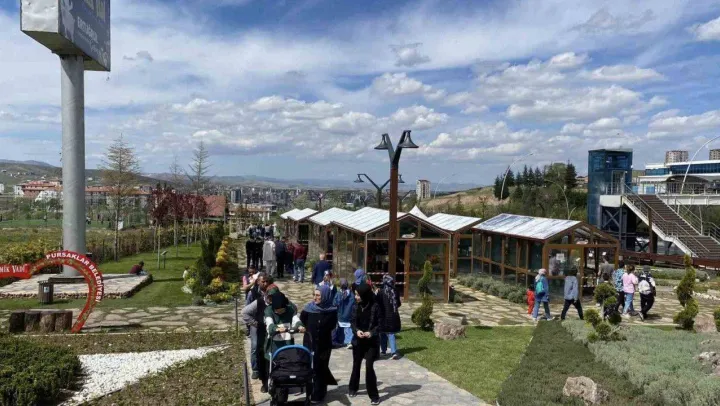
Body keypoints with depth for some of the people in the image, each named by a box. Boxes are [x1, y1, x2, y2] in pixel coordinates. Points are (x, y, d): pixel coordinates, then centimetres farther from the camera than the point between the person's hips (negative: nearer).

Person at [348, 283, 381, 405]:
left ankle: (374, 395, 2)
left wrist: (371, 333, -24)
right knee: (356, 365, 17)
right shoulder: (357, 306, 0)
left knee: (369, 366, -9)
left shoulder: (375, 306, -13)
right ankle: (353, 388, 37)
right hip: (358, 340, 4)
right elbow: (352, 321, 2)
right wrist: (356, 331, -17)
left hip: (371, 342, -4)